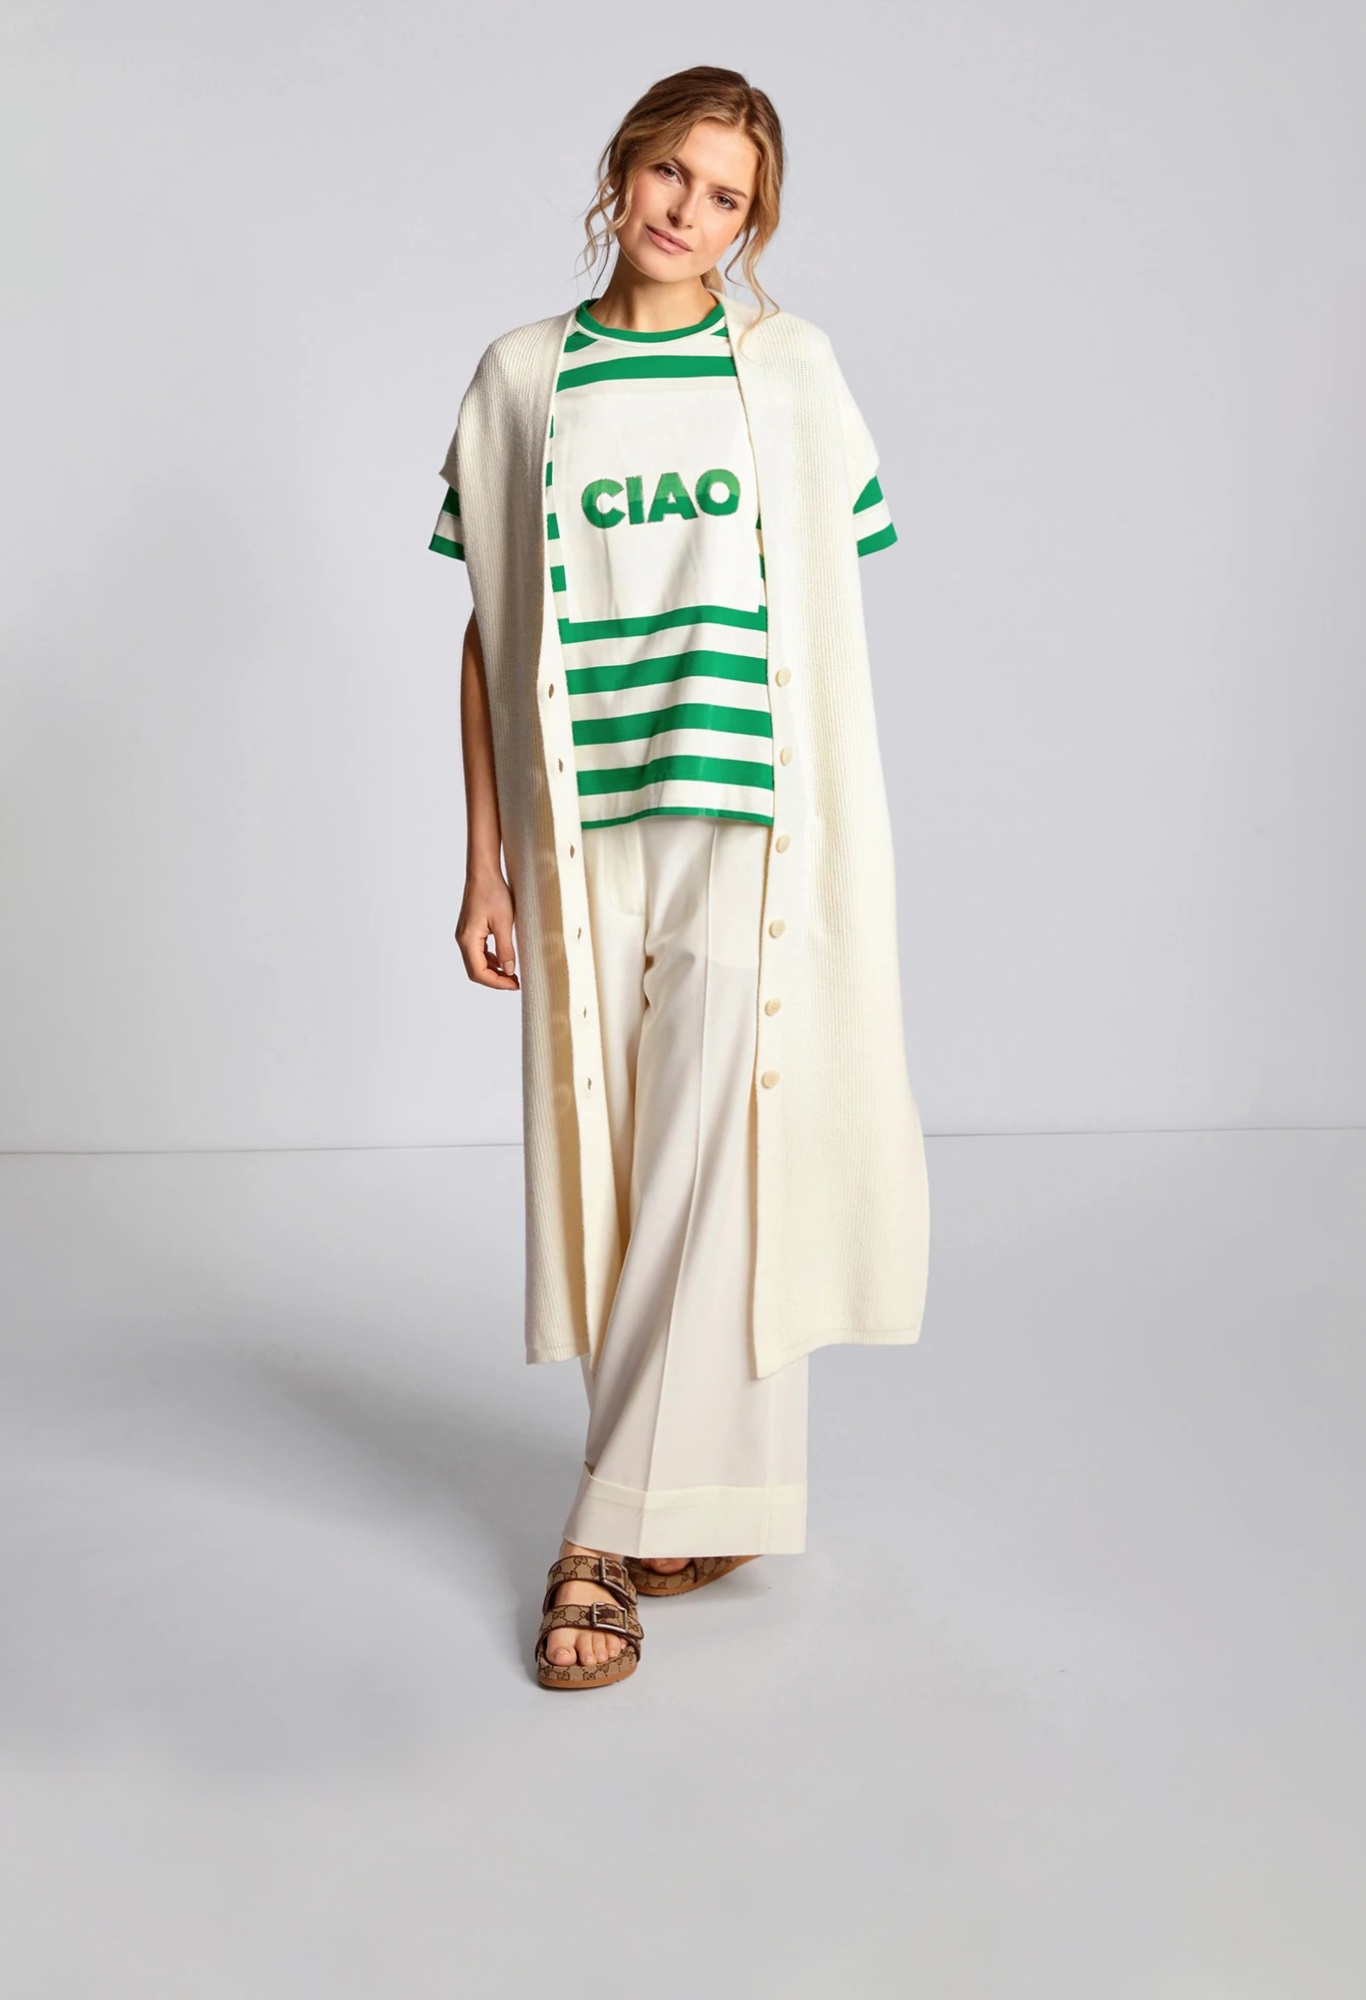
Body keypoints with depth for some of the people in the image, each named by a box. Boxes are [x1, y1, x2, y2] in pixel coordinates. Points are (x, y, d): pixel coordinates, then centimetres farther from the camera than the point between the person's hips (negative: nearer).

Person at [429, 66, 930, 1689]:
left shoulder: (791, 369, 7)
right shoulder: (522, 380, 9)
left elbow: (829, 624, 6)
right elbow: (490, 641, 8)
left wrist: (839, 848, 0)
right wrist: (485, 865, 4)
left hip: (747, 827, -2)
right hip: (584, 836, 2)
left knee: (709, 1168, -7)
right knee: (603, 1171, 4)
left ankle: (614, 1532, 3)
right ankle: (720, 1500, 20)